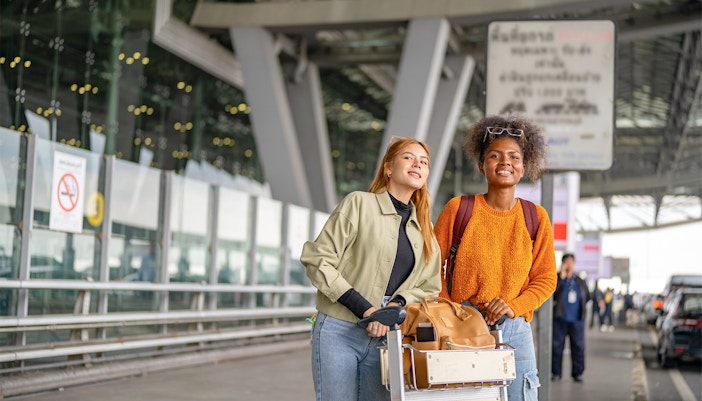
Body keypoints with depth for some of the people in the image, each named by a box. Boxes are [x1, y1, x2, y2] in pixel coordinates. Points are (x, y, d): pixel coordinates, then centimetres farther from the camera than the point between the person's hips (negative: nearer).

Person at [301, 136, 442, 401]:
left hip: (385, 337, 5)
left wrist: (396, 306, -8)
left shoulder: (424, 228, 14)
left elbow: (429, 288, 13)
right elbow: (317, 260, -9)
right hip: (338, 332, -5)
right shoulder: (359, 203, -3)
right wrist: (364, 308, -15)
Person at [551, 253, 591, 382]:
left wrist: (580, 306, 9)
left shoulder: (579, 281, 11)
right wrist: (561, 277, -18)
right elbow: (552, 293, -17)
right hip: (560, 319, -3)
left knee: (578, 346, 2)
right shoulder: (557, 278, 0)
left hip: (577, 320, 3)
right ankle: (556, 373, 8)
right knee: (557, 345, 0)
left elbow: (587, 296, 22)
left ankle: (577, 373, 10)